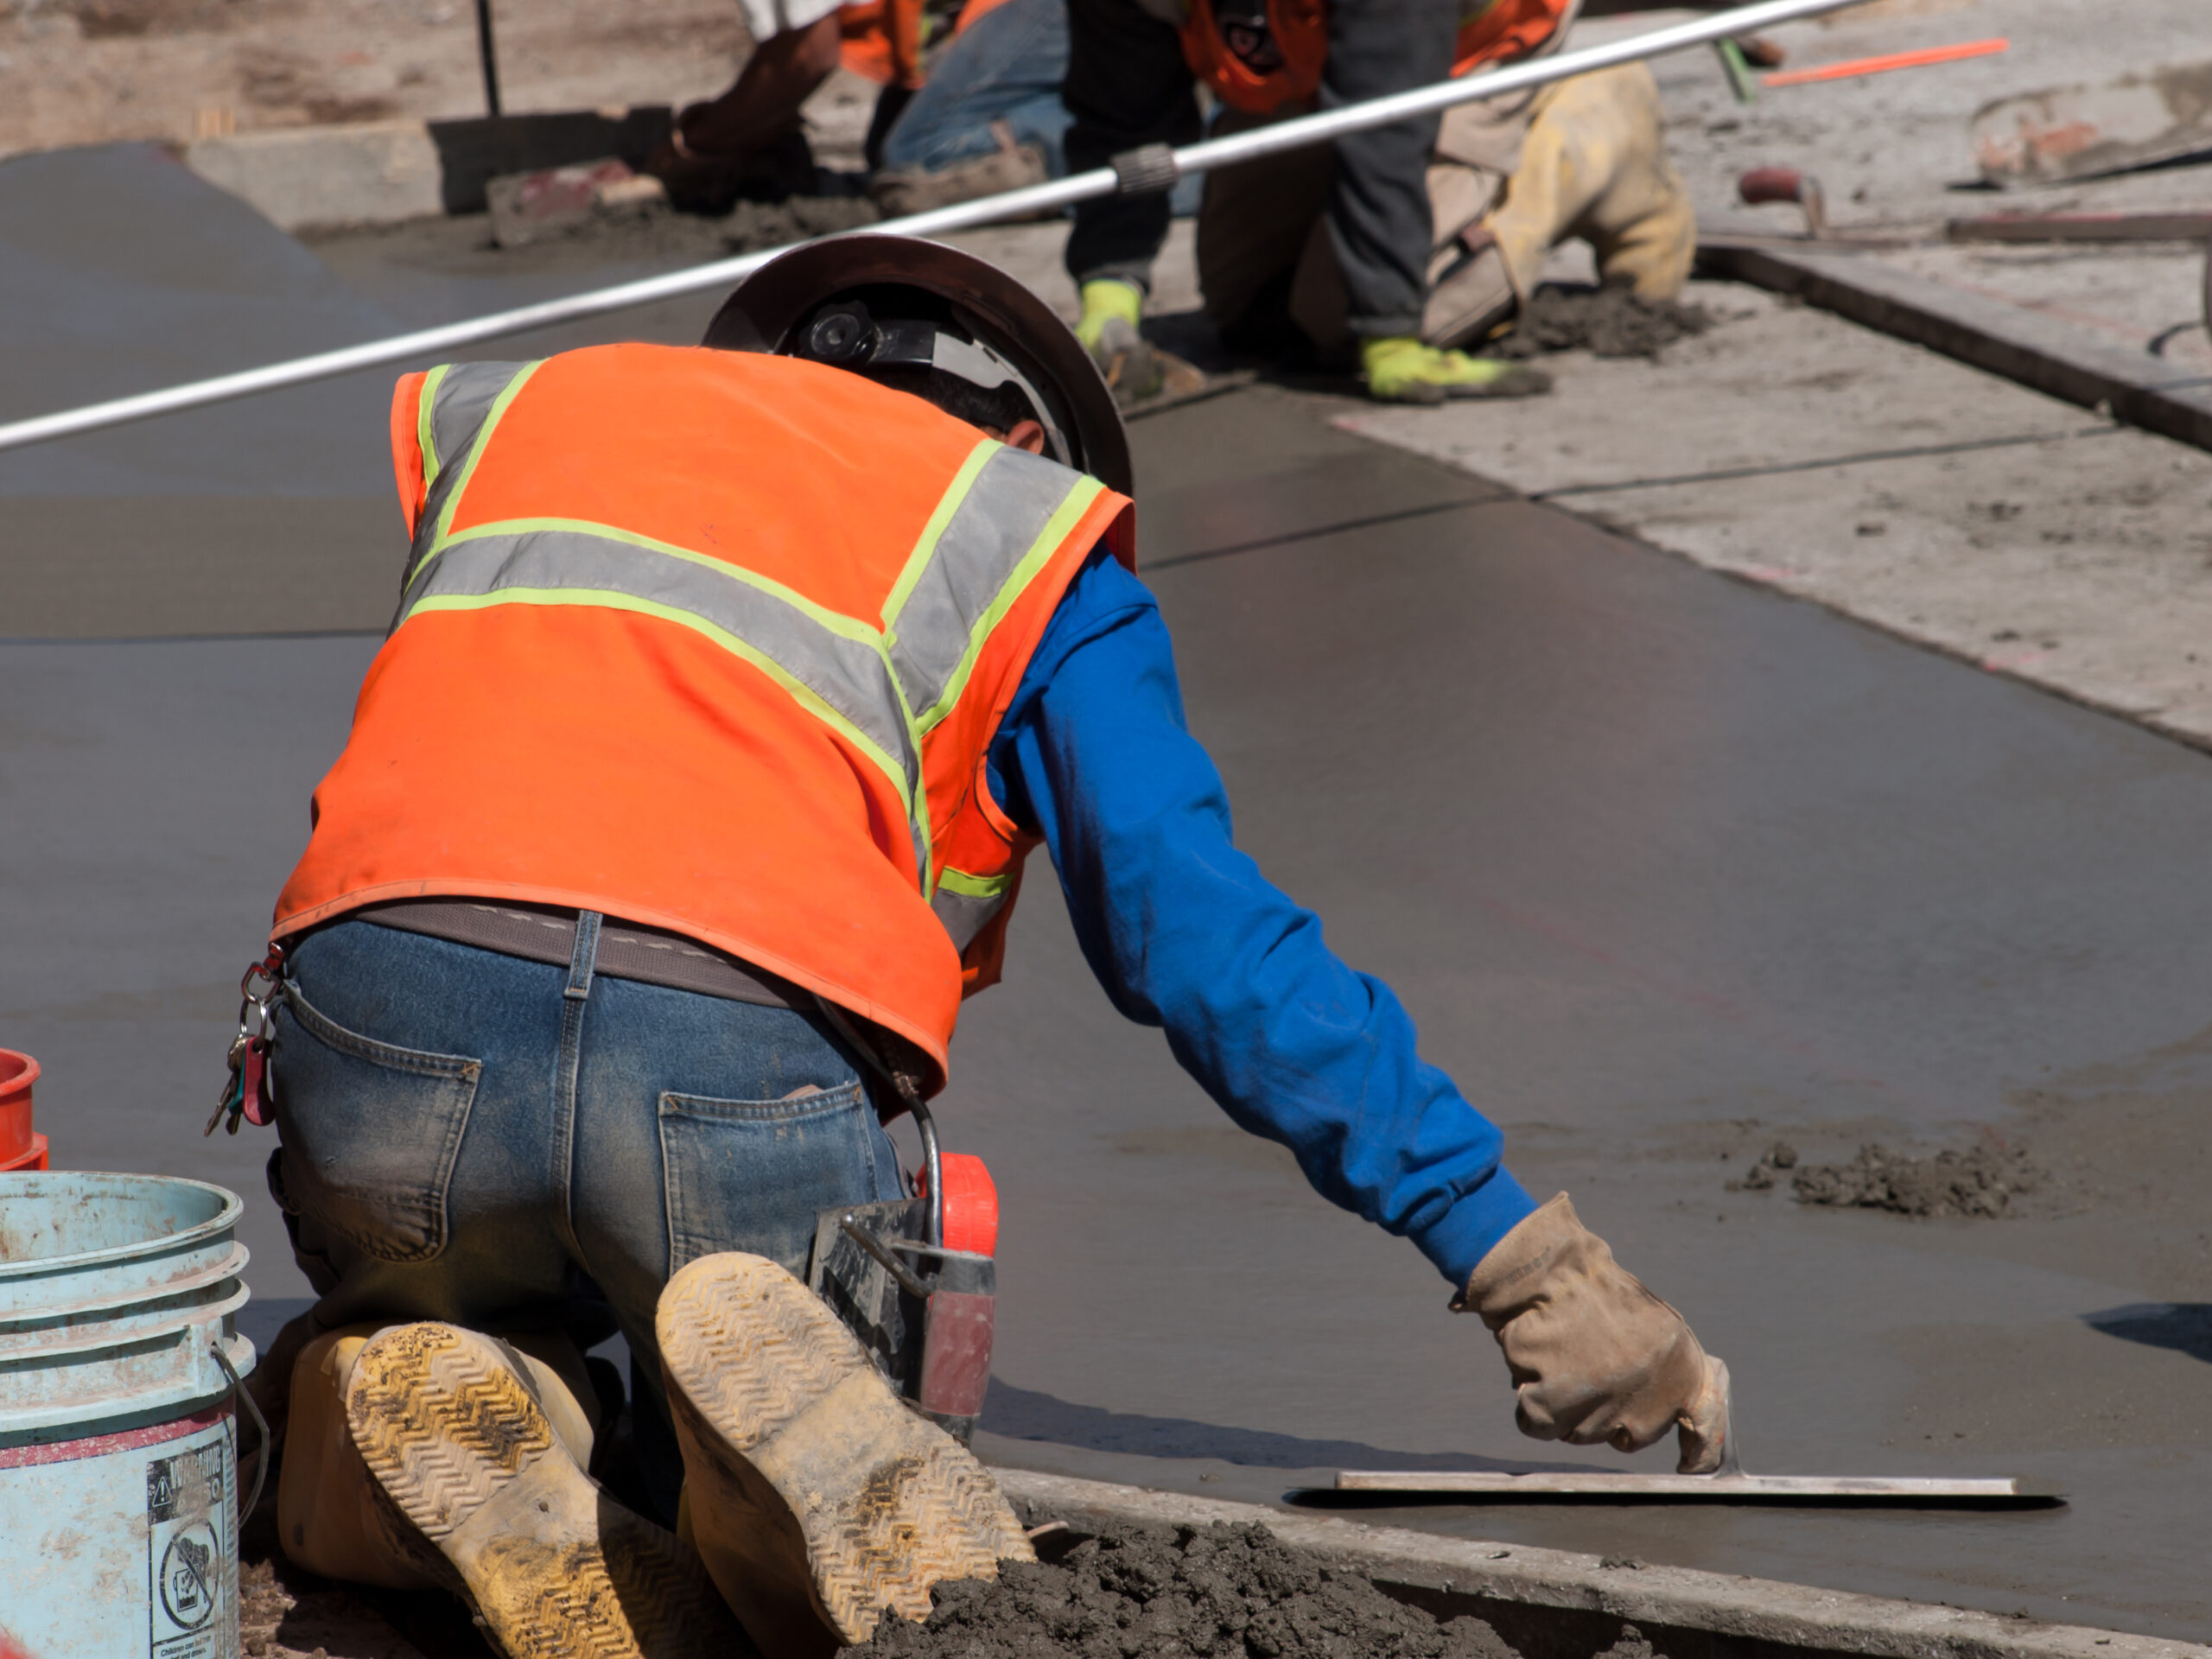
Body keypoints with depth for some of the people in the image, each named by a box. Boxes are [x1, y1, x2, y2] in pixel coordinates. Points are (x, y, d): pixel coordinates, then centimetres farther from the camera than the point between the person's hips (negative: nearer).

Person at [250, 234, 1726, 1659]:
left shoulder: (517, 410, 33)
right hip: (739, 1038, -2)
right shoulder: (1025, 538, 22)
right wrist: (1518, 1258, 14)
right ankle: (783, 1421, -16)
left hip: (383, 988, 2)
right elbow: (1206, 943, 12)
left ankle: (441, 1415, -4)